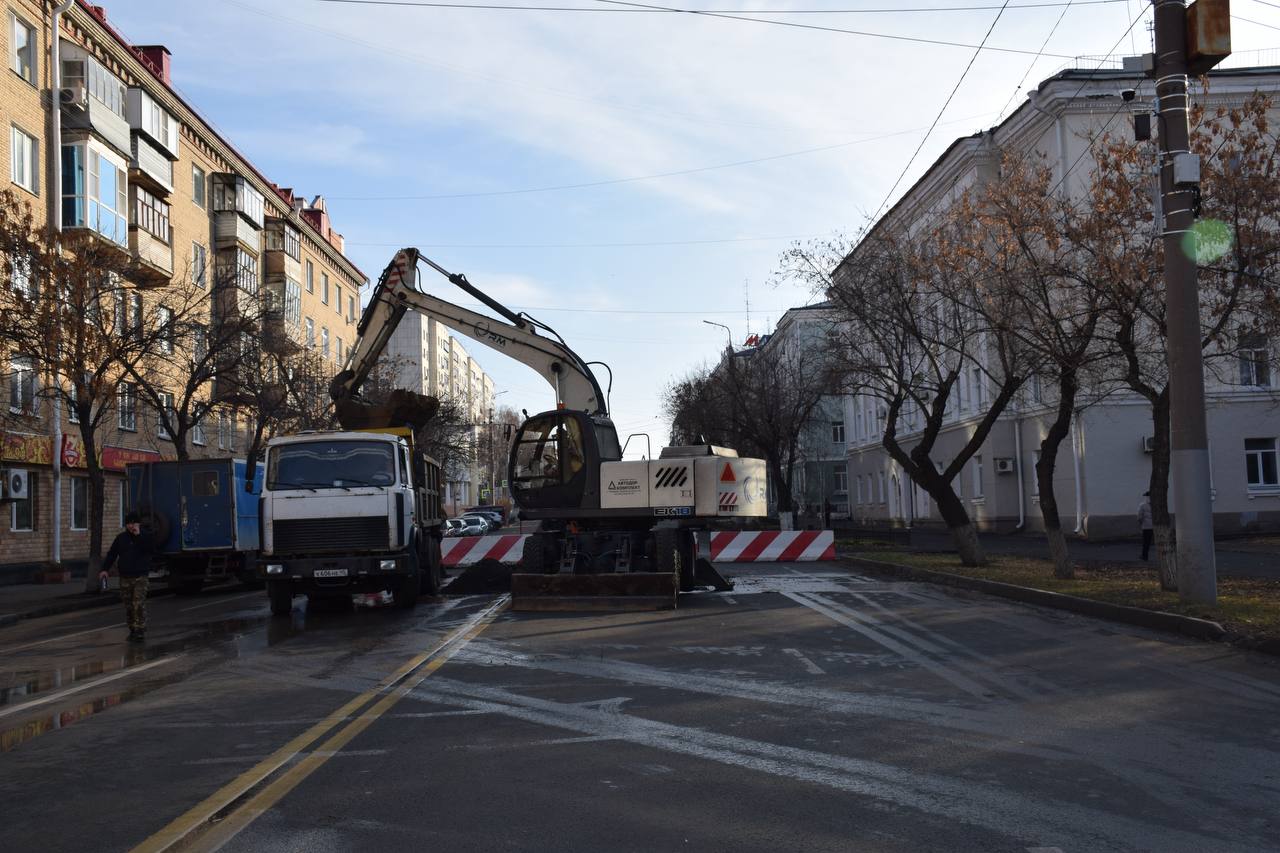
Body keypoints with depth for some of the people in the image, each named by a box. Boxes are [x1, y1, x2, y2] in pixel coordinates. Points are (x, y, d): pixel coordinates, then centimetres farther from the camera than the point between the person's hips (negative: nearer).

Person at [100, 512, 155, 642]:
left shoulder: (145, 536, 2)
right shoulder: (121, 538, 8)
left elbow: (150, 549, -17)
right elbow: (112, 554, 6)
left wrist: (138, 535, -20)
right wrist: (105, 569, -7)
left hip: (140, 577, -3)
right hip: (125, 577, 3)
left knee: (139, 604, -14)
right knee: (128, 606, 6)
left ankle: (140, 631, -12)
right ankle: (133, 630, 16)